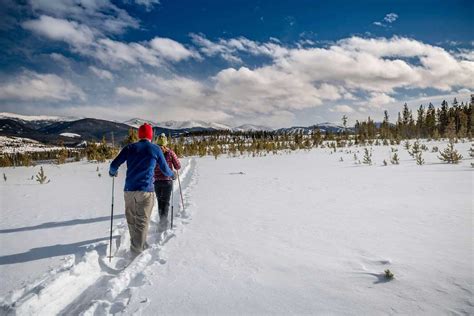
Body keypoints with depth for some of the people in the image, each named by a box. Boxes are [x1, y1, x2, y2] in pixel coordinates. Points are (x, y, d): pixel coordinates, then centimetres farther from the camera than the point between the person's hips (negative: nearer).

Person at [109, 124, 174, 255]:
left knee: (131, 219, 17)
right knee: (142, 221, 1)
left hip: (129, 190, 3)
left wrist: (112, 172, 31)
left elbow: (114, 164, 8)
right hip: (146, 191, -3)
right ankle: (137, 251, -1)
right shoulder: (155, 149, 2)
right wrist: (172, 174, 32)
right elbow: (165, 169, 9)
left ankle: (138, 244, 30)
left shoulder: (129, 148, 8)